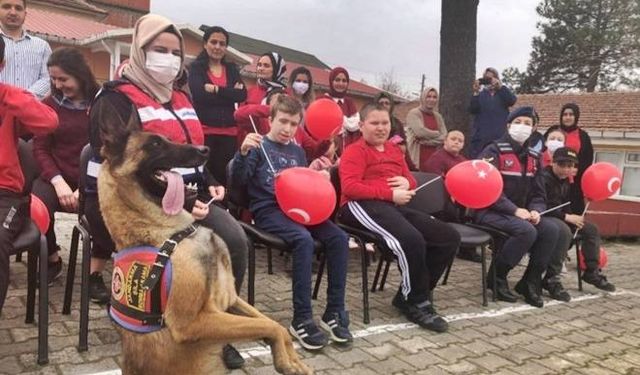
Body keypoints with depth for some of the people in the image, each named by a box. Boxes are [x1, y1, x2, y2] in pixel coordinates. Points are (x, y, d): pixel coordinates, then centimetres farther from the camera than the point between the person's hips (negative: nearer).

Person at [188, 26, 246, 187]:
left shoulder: (232, 68, 16)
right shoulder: (196, 67, 6)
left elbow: (242, 95, 0)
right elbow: (199, 94, -12)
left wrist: (216, 89, -8)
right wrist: (229, 93, -8)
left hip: (228, 132, 3)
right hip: (204, 131, -3)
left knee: (224, 175, 0)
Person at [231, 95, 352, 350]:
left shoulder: (297, 151, 20)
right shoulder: (259, 146, 2)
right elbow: (239, 180, -10)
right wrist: (243, 152, -26)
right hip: (268, 210, -6)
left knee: (339, 238, -17)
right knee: (304, 239, -34)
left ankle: (334, 312, -9)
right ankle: (302, 319, -23)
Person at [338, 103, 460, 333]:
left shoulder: (394, 150, 25)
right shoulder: (355, 152, 2)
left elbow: (411, 179, 30)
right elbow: (350, 188, -13)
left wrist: (406, 183, 3)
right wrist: (390, 193, -16)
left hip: (394, 206, 8)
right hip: (363, 205, -8)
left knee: (449, 237, -3)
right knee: (412, 239, -35)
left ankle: (408, 297, 2)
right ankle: (418, 303, -11)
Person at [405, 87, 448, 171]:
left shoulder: (438, 116, 16)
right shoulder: (414, 113, -1)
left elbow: (444, 137, 5)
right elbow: (420, 132, -14)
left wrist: (427, 141, -10)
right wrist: (437, 134, 1)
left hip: (434, 158, 5)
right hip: (418, 158, -5)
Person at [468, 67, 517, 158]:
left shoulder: (504, 93, 14)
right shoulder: (480, 94, 12)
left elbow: (512, 100, -8)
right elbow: (472, 110, -3)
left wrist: (500, 86, -15)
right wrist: (476, 93, -15)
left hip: (499, 136, 0)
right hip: (480, 136, 0)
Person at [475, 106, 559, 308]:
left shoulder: (533, 156, 14)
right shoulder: (494, 151, -8)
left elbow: (538, 192, 13)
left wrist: (536, 210, -9)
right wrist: (515, 210, -23)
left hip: (520, 213, 7)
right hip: (490, 211, -7)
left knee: (550, 230, -15)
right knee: (526, 231, -29)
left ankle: (530, 282, -2)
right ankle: (496, 276, -10)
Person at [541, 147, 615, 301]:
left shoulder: (565, 180, 13)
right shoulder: (544, 178, -18)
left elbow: (565, 204, 17)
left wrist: (572, 217, -5)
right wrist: (567, 217, -20)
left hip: (558, 217, 10)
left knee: (591, 229, 7)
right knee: (564, 231, -36)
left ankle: (592, 273, 18)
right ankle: (551, 280, -31)